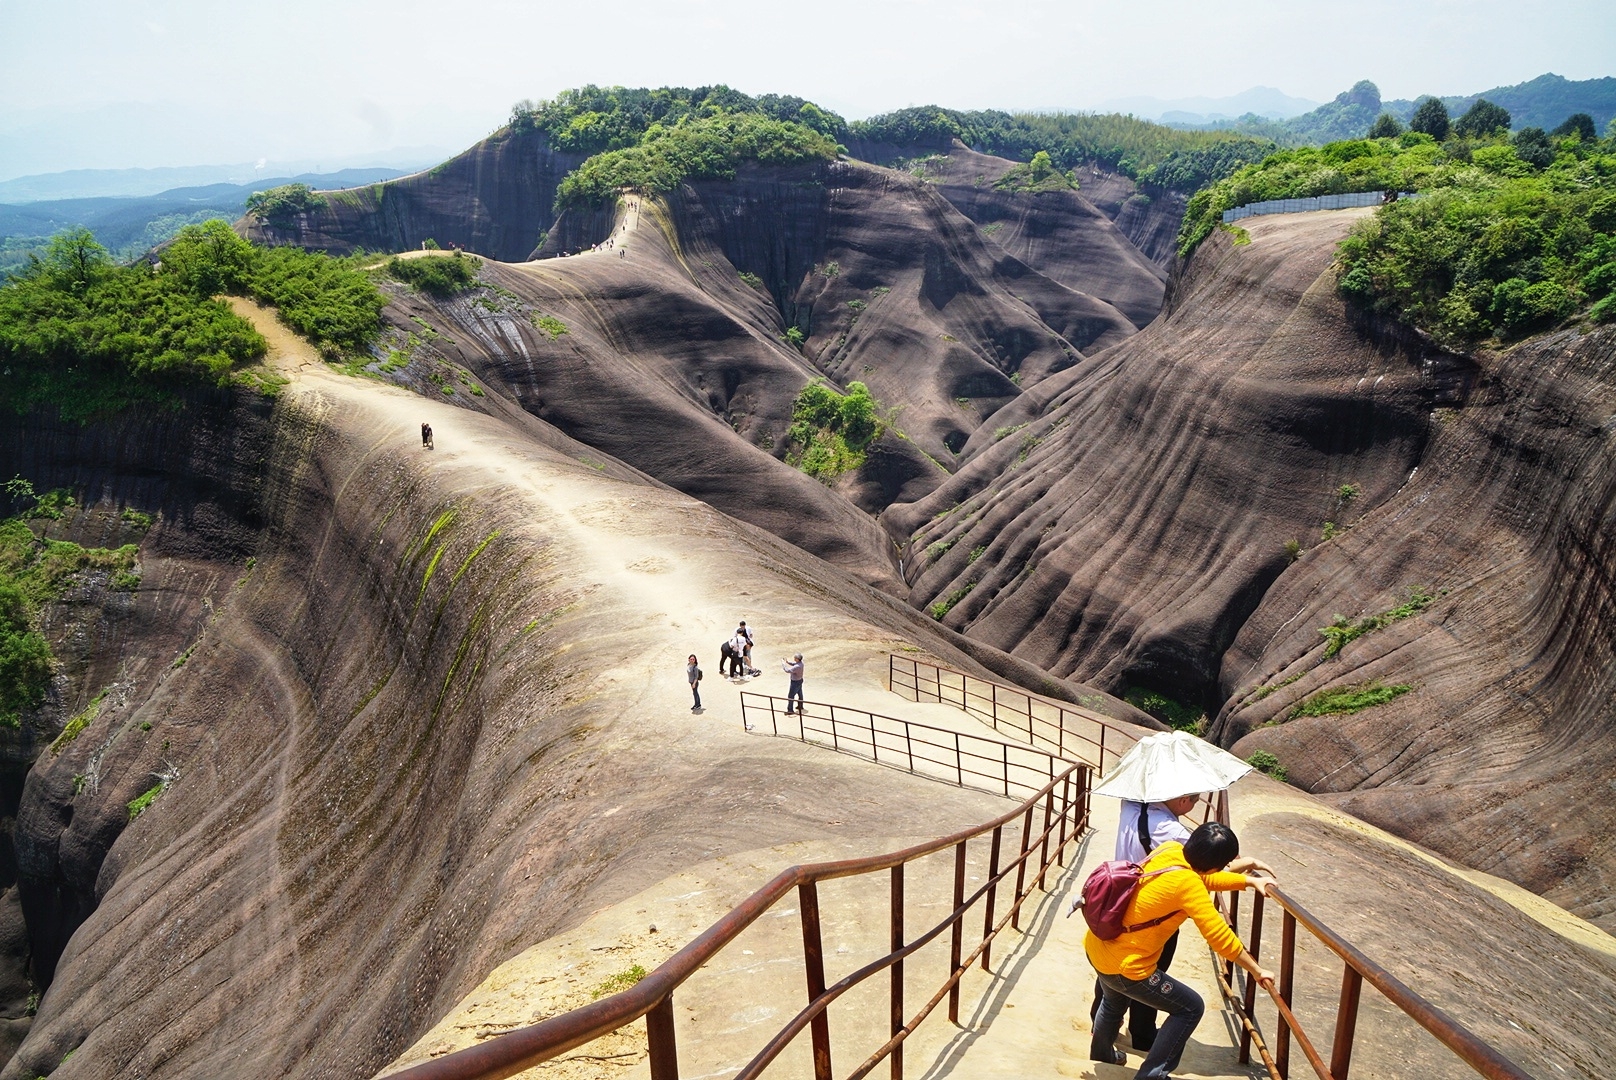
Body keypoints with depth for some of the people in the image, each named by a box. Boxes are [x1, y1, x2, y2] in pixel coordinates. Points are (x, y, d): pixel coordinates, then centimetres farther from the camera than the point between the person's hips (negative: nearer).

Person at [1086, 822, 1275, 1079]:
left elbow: (1204, 878, 15)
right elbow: (1219, 936, -23)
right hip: (1124, 966, -9)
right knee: (1190, 1008, 9)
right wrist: (1256, 970, -11)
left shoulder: (1170, 849, -5)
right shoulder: (1187, 883, -27)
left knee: (1114, 1002, 37)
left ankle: (1101, 1054, 61)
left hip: (1096, 945, 9)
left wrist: (1249, 881, 13)